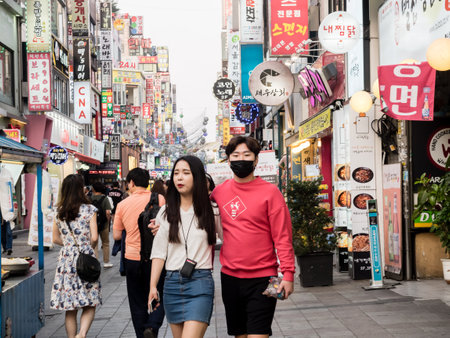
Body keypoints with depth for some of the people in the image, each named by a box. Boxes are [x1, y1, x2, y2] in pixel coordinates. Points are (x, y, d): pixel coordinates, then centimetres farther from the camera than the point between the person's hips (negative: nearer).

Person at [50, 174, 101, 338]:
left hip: (66, 259, 3)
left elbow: (56, 239, 12)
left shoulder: (59, 212, 6)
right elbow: (94, 237, -8)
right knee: (90, 305, 3)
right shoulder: (89, 209, -5)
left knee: (70, 308, 8)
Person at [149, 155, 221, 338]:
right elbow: (159, 252, 9)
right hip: (172, 282, 4)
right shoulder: (166, 212, 10)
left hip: (200, 283, -4)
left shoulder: (210, 210, 2)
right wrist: (153, 286, 6)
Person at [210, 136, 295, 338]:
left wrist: (288, 274, -15)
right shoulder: (220, 191, 5)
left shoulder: (270, 192, -7)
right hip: (230, 276, 5)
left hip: (261, 278, -5)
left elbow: (283, 237, -8)